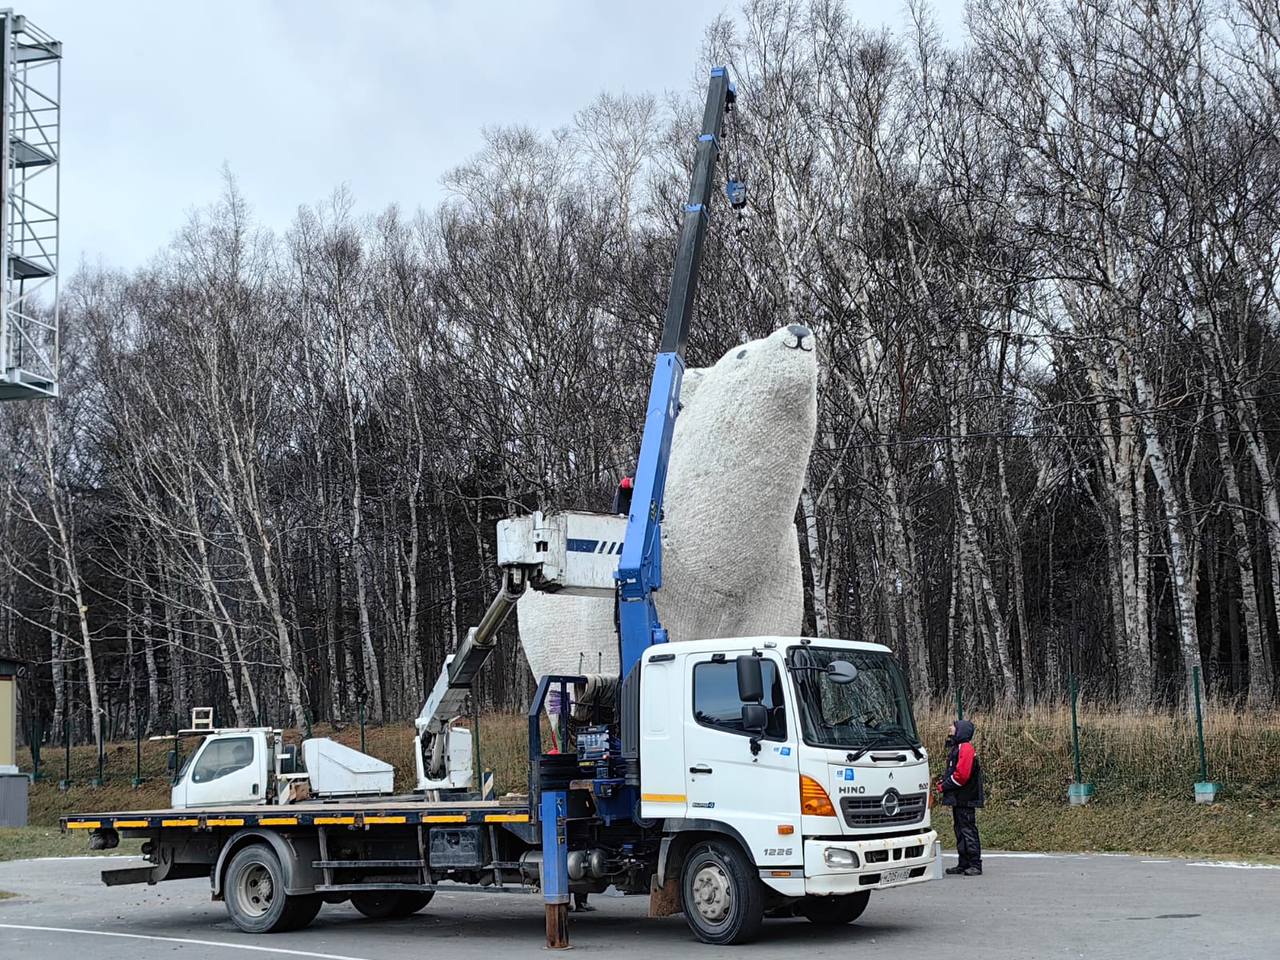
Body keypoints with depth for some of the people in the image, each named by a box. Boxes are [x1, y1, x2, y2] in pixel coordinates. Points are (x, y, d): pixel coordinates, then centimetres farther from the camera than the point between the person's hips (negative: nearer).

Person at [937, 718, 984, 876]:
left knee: (968, 831, -7)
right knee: (960, 831, 13)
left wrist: (944, 786, -14)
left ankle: (975, 865, -4)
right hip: (958, 799, 10)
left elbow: (961, 775, -22)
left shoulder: (965, 748, -15)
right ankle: (964, 864, 18)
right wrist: (943, 781, 5)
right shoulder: (956, 748, 18)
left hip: (965, 800, -10)